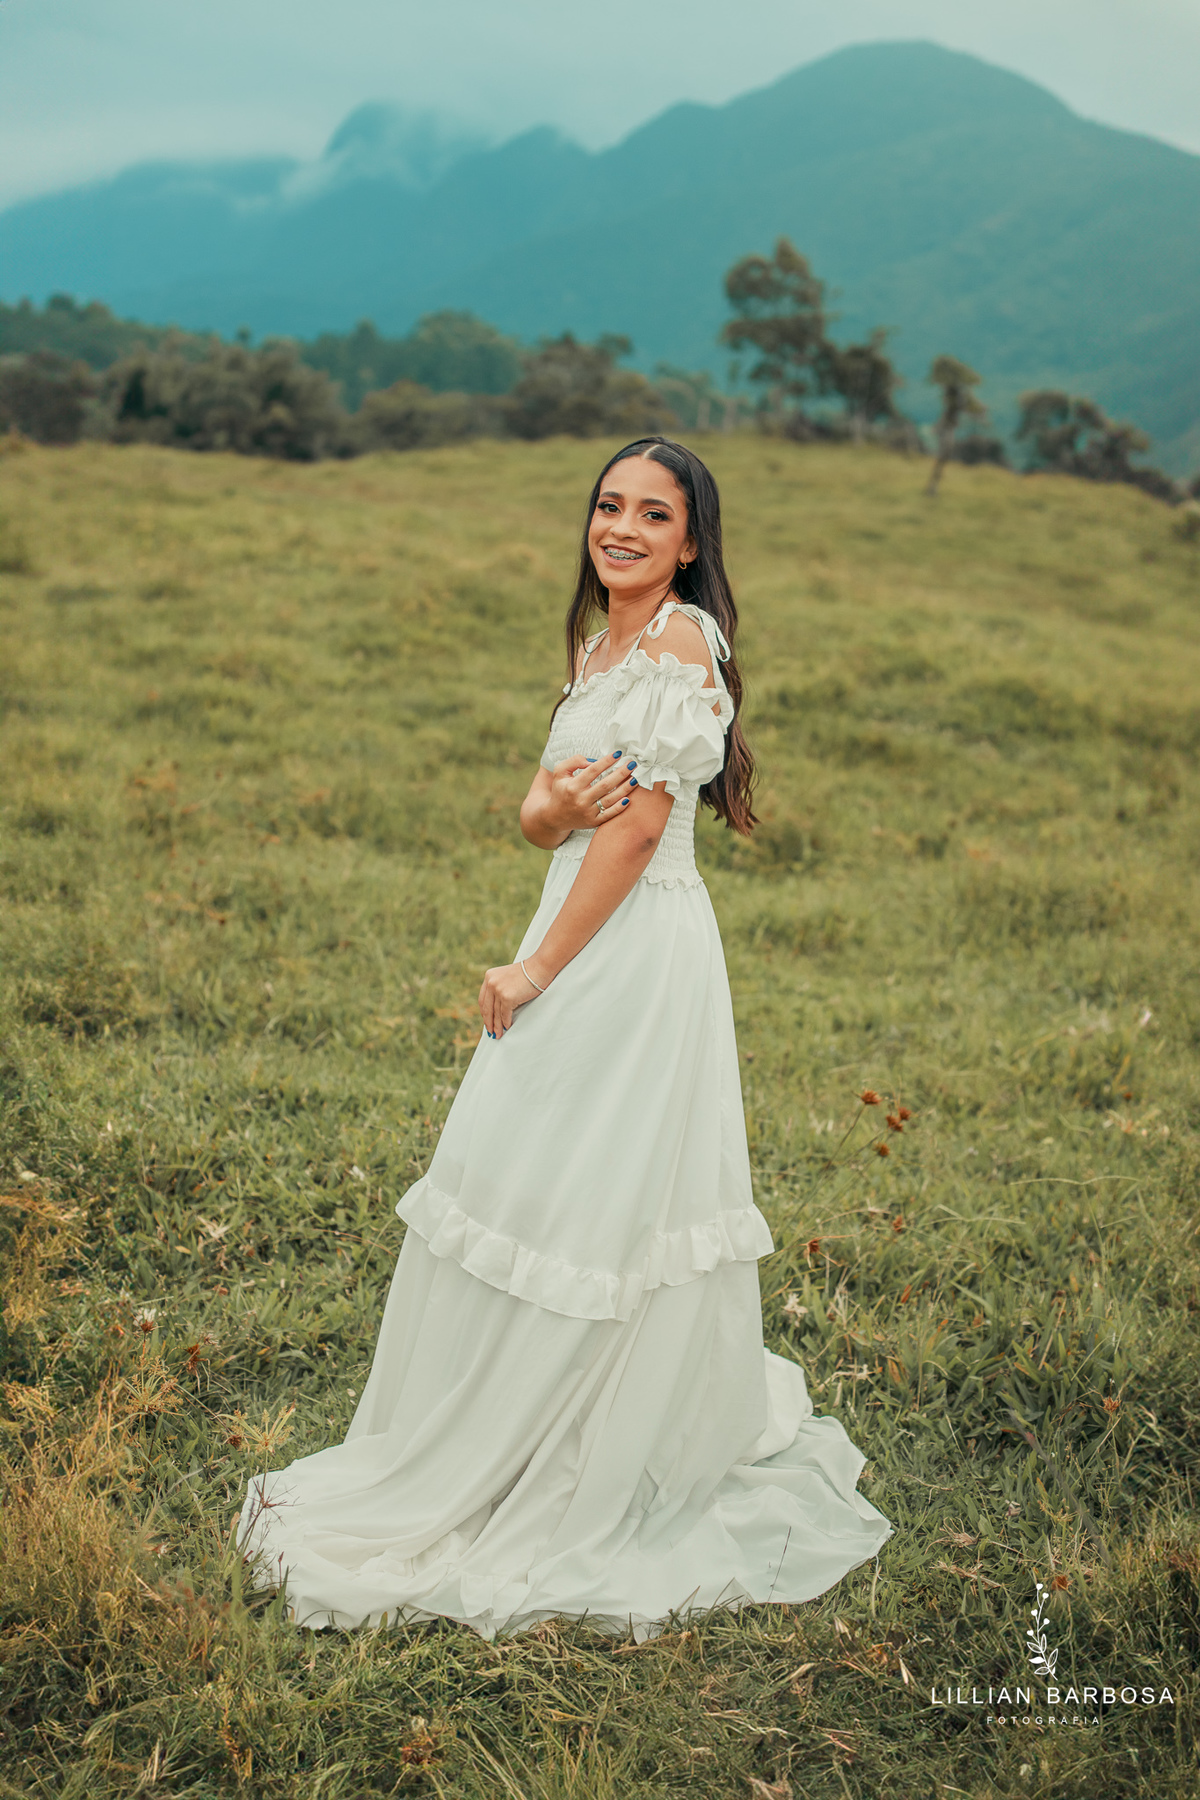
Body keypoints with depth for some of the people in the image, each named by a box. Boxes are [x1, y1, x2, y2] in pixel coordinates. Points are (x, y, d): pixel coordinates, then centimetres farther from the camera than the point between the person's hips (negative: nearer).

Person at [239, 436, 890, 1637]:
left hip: (638, 953, -9)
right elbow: (543, 819, 13)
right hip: (583, 944, 9)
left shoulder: (680, 643, -13)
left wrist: (533, 973, -13)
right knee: (529, 1199, 16)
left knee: (581, 1210, 0)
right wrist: (550, 806, -13)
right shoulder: (600, 647, 15)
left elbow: (638, 827, -18)